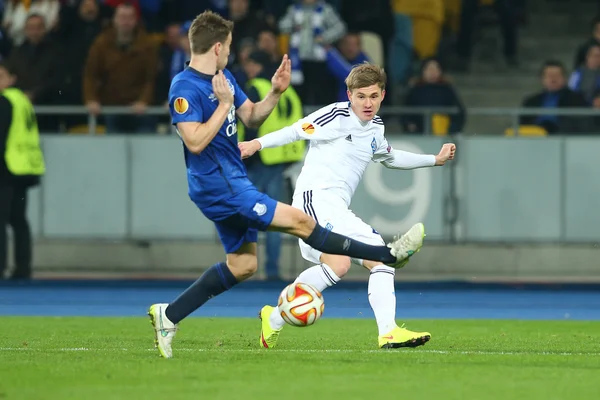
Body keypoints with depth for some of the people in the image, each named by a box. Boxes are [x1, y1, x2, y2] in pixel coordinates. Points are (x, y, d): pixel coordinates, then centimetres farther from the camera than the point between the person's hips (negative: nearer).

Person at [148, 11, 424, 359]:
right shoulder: (184, 89, -18)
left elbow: (252, 118, 18)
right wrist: (224, 104, -22)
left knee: (242, 265, 14)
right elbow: (195, 142, -25)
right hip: (219, 187, -11)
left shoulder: (223, 79, 11)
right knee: (299, 222, -10)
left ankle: (169, 316, 17)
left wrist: (275, 93, 1)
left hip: (232, 183, 11)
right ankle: (389, 254, -9)